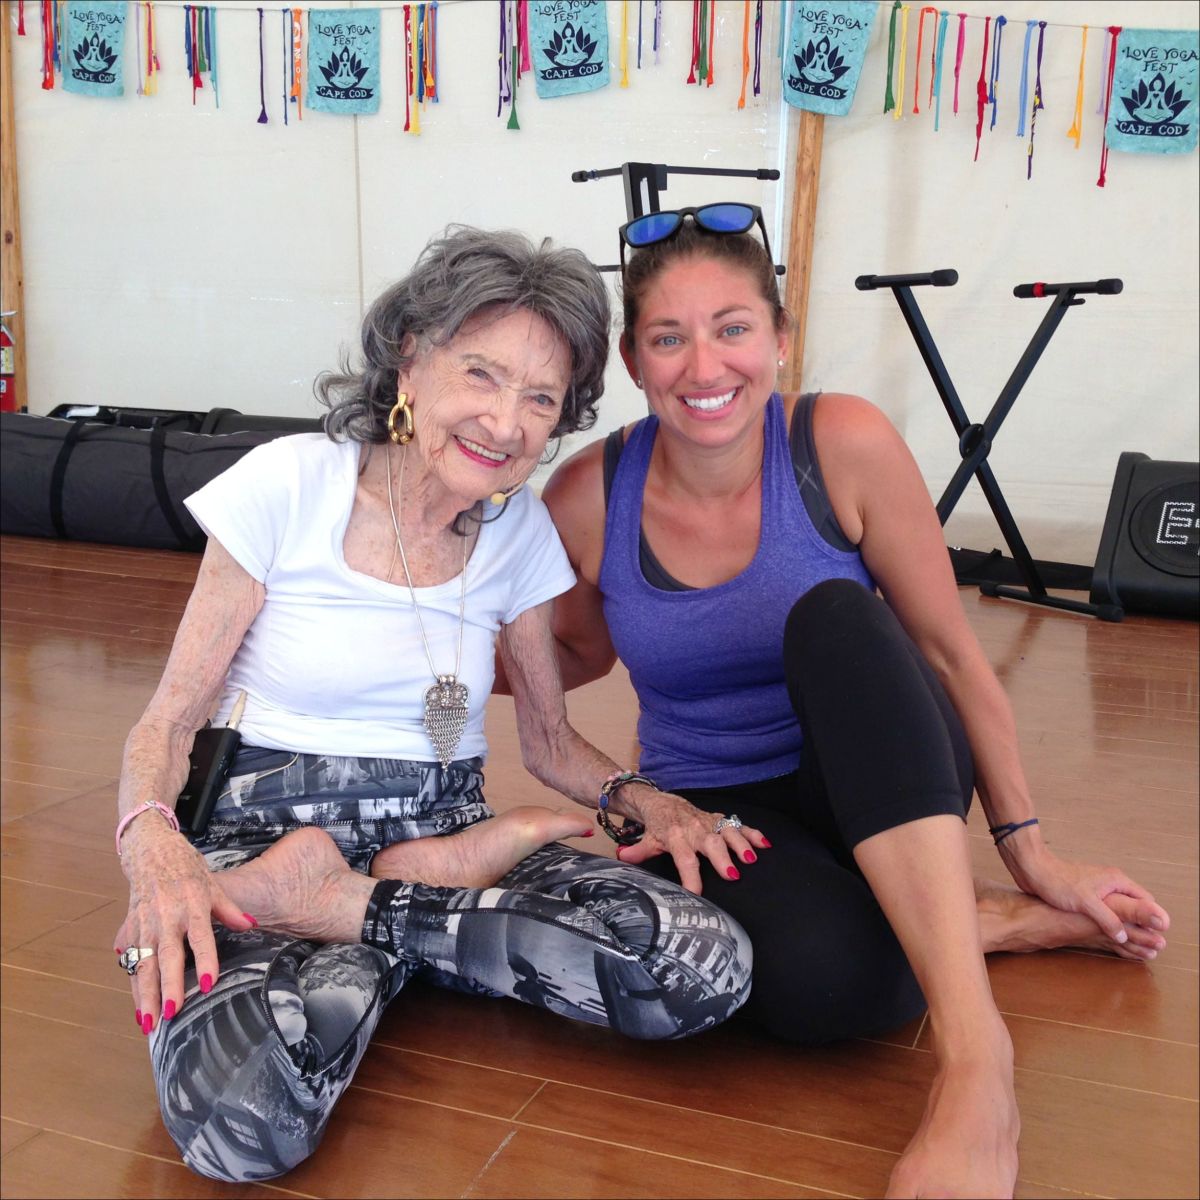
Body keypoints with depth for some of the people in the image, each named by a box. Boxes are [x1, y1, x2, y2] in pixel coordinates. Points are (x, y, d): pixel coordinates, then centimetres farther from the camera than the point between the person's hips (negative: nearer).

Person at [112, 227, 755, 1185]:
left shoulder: (519, 530, 3)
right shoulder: (289, 483, -8)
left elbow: (550, 740, 11)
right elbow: (171, 716, -5)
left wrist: (632, 795, -11)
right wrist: (151, 839, -27)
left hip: (447, 837, 5)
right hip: (269, 836, -4)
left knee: (709, 968, -22)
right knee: (241, 1114, -37)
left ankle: (357, 911, -9)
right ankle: (410, 928, -8)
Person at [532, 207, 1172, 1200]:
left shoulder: (845, 446, -15)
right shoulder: (588, 498, -10)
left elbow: (952, 654, -8)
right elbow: (578, 651, 9)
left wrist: (1030, 852, -3)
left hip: (885, 785, 0)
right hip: (713, 808, 1)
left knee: (834, 615, -35)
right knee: (821, 980, -35)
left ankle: (976, 1053, -37)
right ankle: (996, 922, -3)